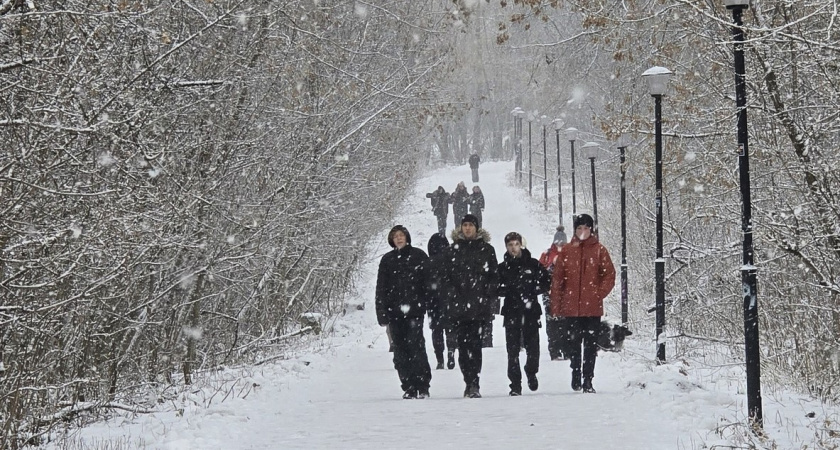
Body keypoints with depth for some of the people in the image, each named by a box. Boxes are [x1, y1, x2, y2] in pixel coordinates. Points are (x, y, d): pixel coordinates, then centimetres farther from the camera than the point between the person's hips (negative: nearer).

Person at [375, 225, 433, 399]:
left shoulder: (419, 256, 6)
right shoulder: (387, 260, 13)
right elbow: (381, 288, 12)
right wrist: (382, 313, 4)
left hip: (415, 309, -3)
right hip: (395, 311, 3)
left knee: (416, 345, -13)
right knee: (400, 350, 2)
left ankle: (422, 386, -10)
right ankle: (409, 387, 6)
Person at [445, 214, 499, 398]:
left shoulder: (486, 249, 8)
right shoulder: (454, 248, 13)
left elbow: (493, 275, 6)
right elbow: (447, 274, 15)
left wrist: (490, 297, -4)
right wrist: (449, 297, 7)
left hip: (479, 303, -3)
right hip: (459, 303, 3)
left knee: (474, 342, -11)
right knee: (463, 343, 0)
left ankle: (473, 384, -12)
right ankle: (470, 383, 7)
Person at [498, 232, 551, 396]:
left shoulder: (533, 264, 6)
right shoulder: (502, 268, 8)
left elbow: (547, 282, 9)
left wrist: (533, 291, -6)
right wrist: (508, 291, -13)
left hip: (531, 311, 0)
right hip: (511, 313, 0)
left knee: (533, 347, -2)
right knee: (513, 350, -3)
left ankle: (531, 373, 27)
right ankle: (515, 384, 1)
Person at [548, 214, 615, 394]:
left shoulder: (599, 250, 3)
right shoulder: (566, 251, 5)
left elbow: (610, 275, 4)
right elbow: (557, 278, 5)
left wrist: (599, 294, -8)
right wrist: (556, 305, 0)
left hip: (593, 307, -1)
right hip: (571, 306, 1)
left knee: (591, 344, 1)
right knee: (573, 343, 5)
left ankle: (588, 381, 6)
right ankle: (575, 375, 19)